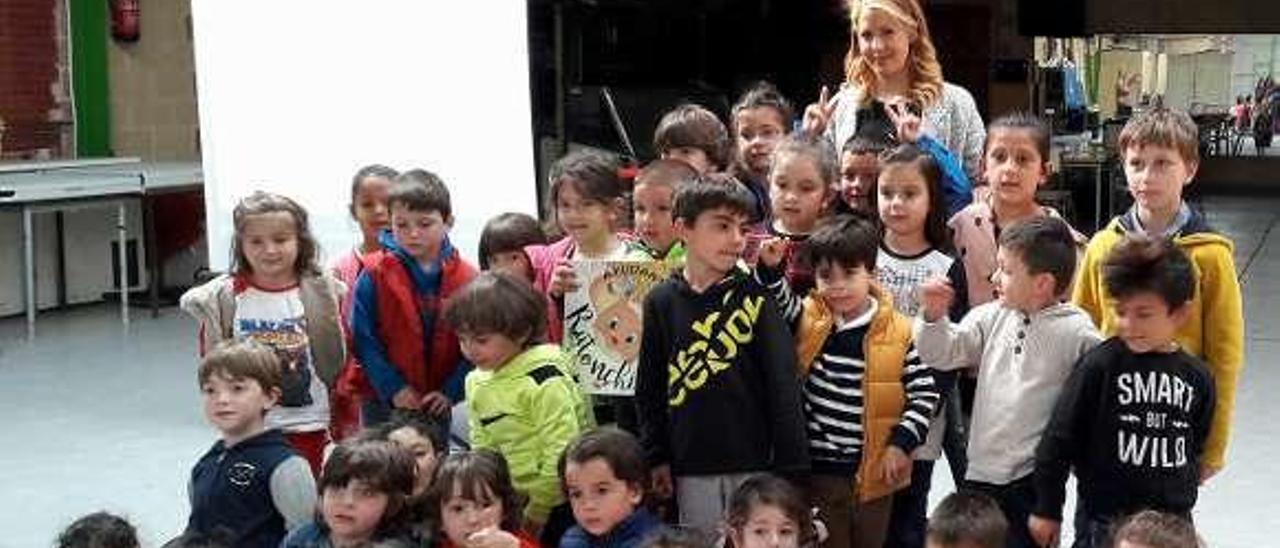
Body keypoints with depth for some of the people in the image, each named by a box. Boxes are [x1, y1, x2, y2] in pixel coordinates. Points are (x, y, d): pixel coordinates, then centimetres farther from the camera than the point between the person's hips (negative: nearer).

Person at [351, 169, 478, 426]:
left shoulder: (466, 277, -5)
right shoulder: (375, 274, -8)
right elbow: (363, 340, -9)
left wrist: (451, 391, -13)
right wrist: (393, 388, -16)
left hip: (440, 404, 2)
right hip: (384, 403, -1)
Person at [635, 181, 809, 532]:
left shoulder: (754, 297, -3)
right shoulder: (661, 301, 2)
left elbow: (783, 386, -5)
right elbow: (650, 387, 7)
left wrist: (793, 467, -9)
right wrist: (656, 457, 4)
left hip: (756, 463, -1)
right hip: (692, 466, 1)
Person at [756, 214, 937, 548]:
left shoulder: (899, 333, -6)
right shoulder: (807, 319, -2)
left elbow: (925, 394, -3)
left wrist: (902, 442, -10)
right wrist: (769, 267, -22)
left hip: (874, 472, 0)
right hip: (816, 471, 1)